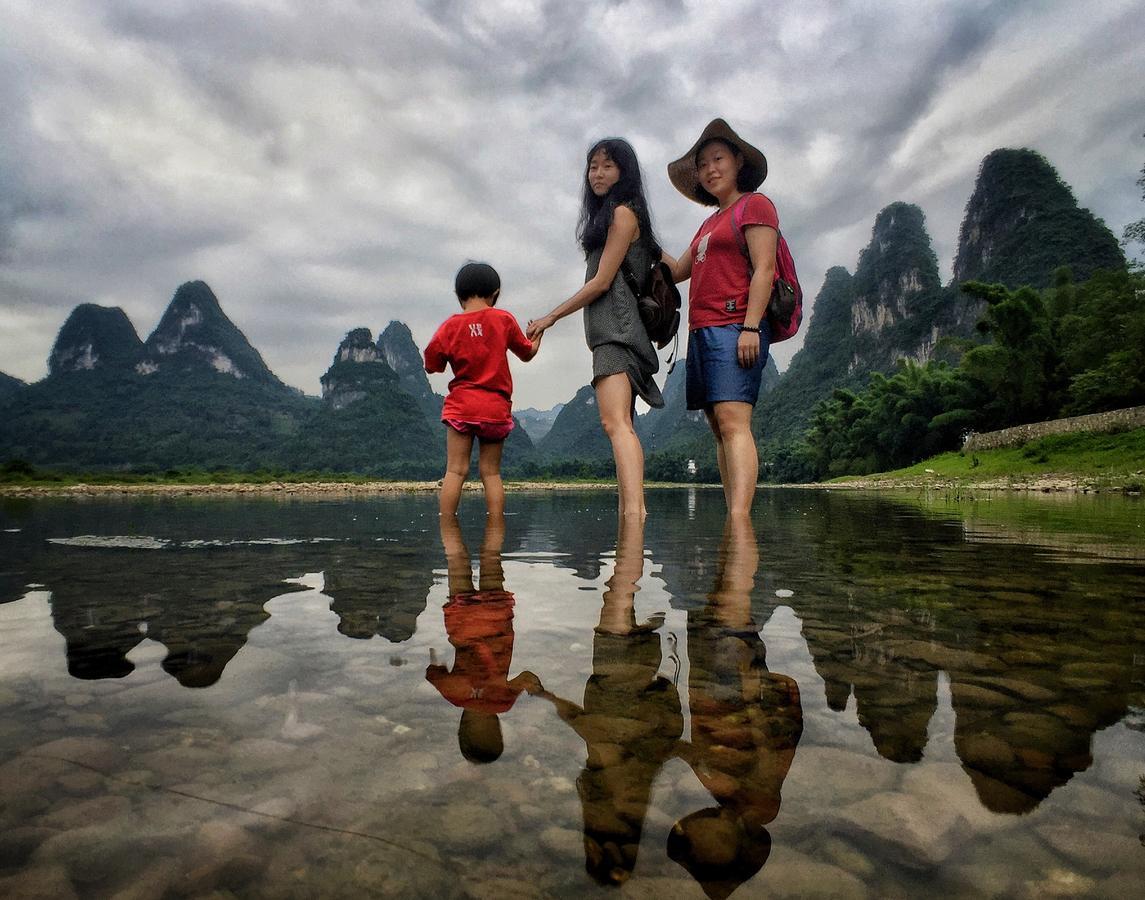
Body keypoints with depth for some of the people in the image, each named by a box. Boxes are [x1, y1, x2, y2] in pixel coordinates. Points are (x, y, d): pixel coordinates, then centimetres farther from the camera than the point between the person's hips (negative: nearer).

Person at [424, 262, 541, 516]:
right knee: (491, 472, 6)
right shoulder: (504, 319, -1)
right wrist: (537, 335, 31)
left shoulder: (449, 326, -1)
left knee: (455, 471, 1)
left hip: (461, 406, 0)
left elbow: (432, 366, 4)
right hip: (496, 408, 1)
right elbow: (527, 353, 12)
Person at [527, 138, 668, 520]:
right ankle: (629, 513, 18)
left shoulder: (623, 213, -4)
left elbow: (601, 281, -11)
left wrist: (551, 317, -5)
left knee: (615, 422, -26)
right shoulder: (622, 216, 25)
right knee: (620, 423, 11)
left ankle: (635, 512, -37)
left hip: (617, 330, -11)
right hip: (613, 331, 11)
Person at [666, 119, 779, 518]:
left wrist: (750, 327, -19)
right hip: (702, 331, 9)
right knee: (720, 428, 1)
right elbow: (677, 271, 33)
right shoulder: (710, 223, 29)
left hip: (733, 327, -8)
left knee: (733, 423, -21)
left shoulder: (754, 204, 4)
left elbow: (764, 270, -8)